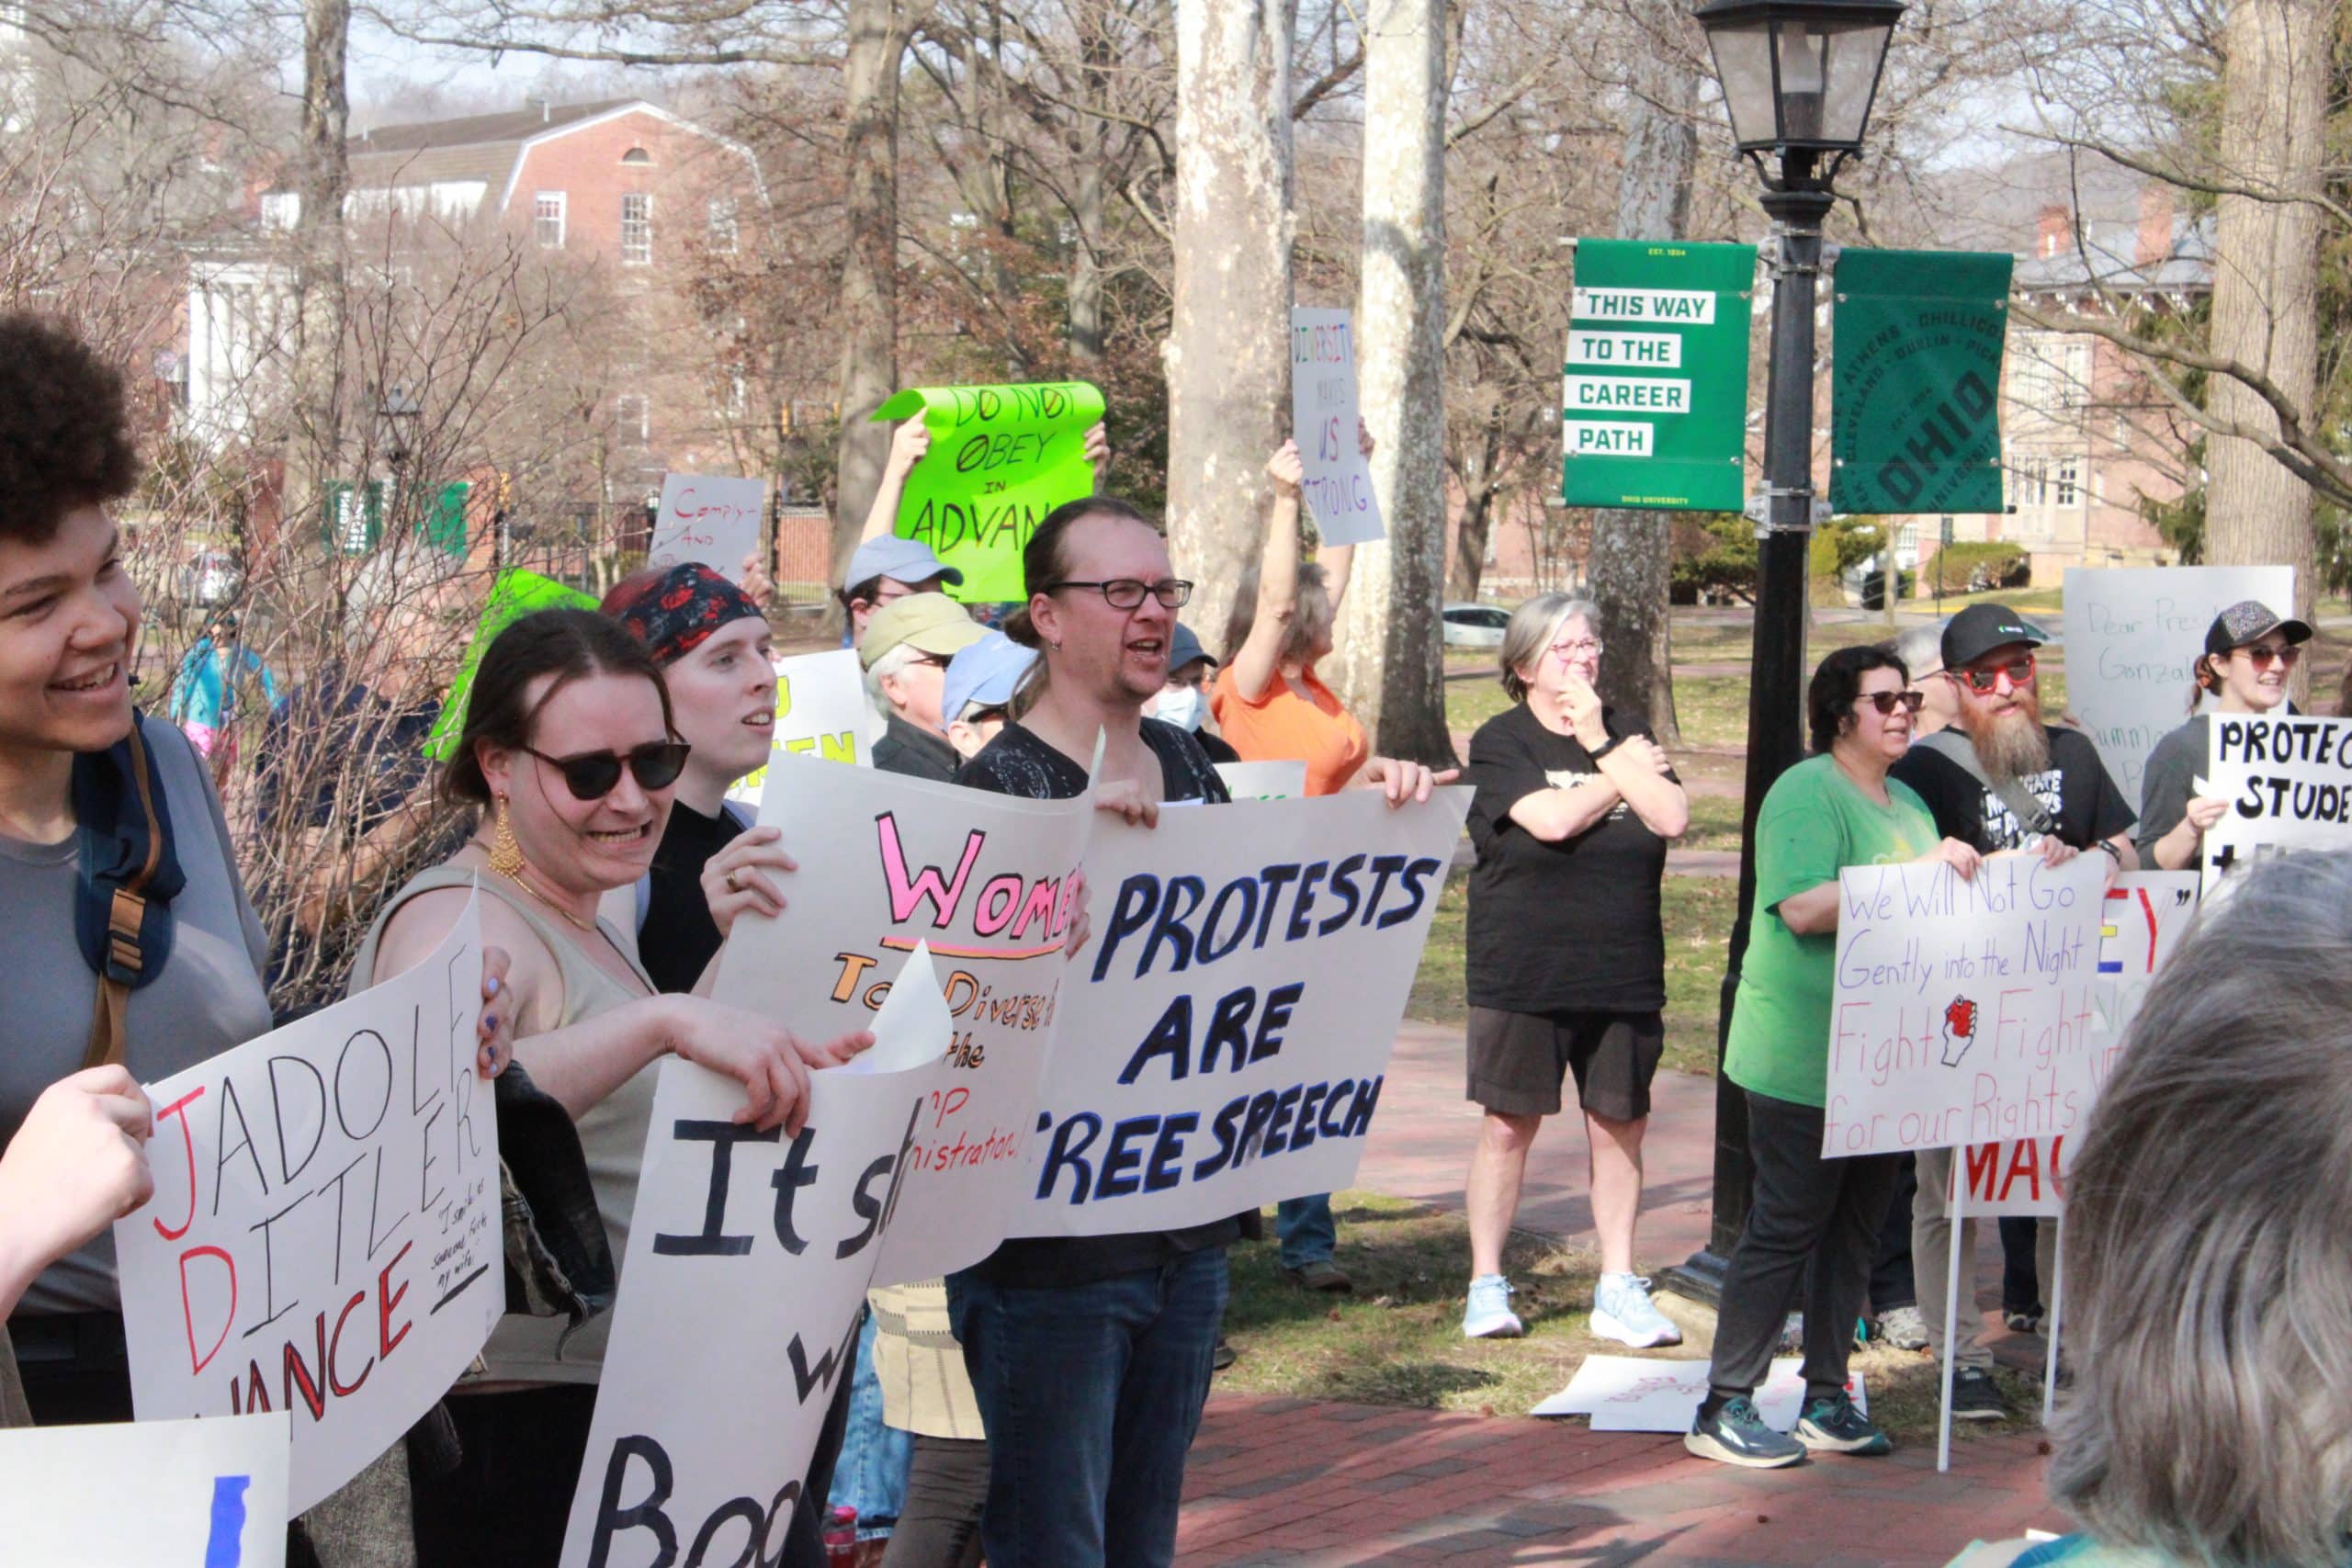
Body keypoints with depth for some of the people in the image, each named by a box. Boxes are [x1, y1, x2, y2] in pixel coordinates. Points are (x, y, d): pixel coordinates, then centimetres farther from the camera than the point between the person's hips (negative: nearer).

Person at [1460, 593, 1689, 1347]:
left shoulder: (1626, 733, 11)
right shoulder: (1501, 742, -2)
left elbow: (1672, 817, -4)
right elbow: (1551, 819, -18)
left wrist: (1602, 745, -7)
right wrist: (1621, 774, -4)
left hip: (1623, 974, 4)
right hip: (1523, 971, -4)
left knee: (1620, 1123, 5)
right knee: (1510, 1123, 0)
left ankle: (1618, 1290, 13)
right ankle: (1487, 1285, 10)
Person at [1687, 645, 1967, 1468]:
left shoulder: (1907, 803, 18)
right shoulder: (1806, 793, -10)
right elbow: (1803, 908, -23)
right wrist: (1917, 875, -23)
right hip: (1805, 1054, -8)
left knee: (1854, 1230, 11)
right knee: (1786, 1227, -6)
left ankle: (1826, 1402, 19)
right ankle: (1725, 1408, 1)